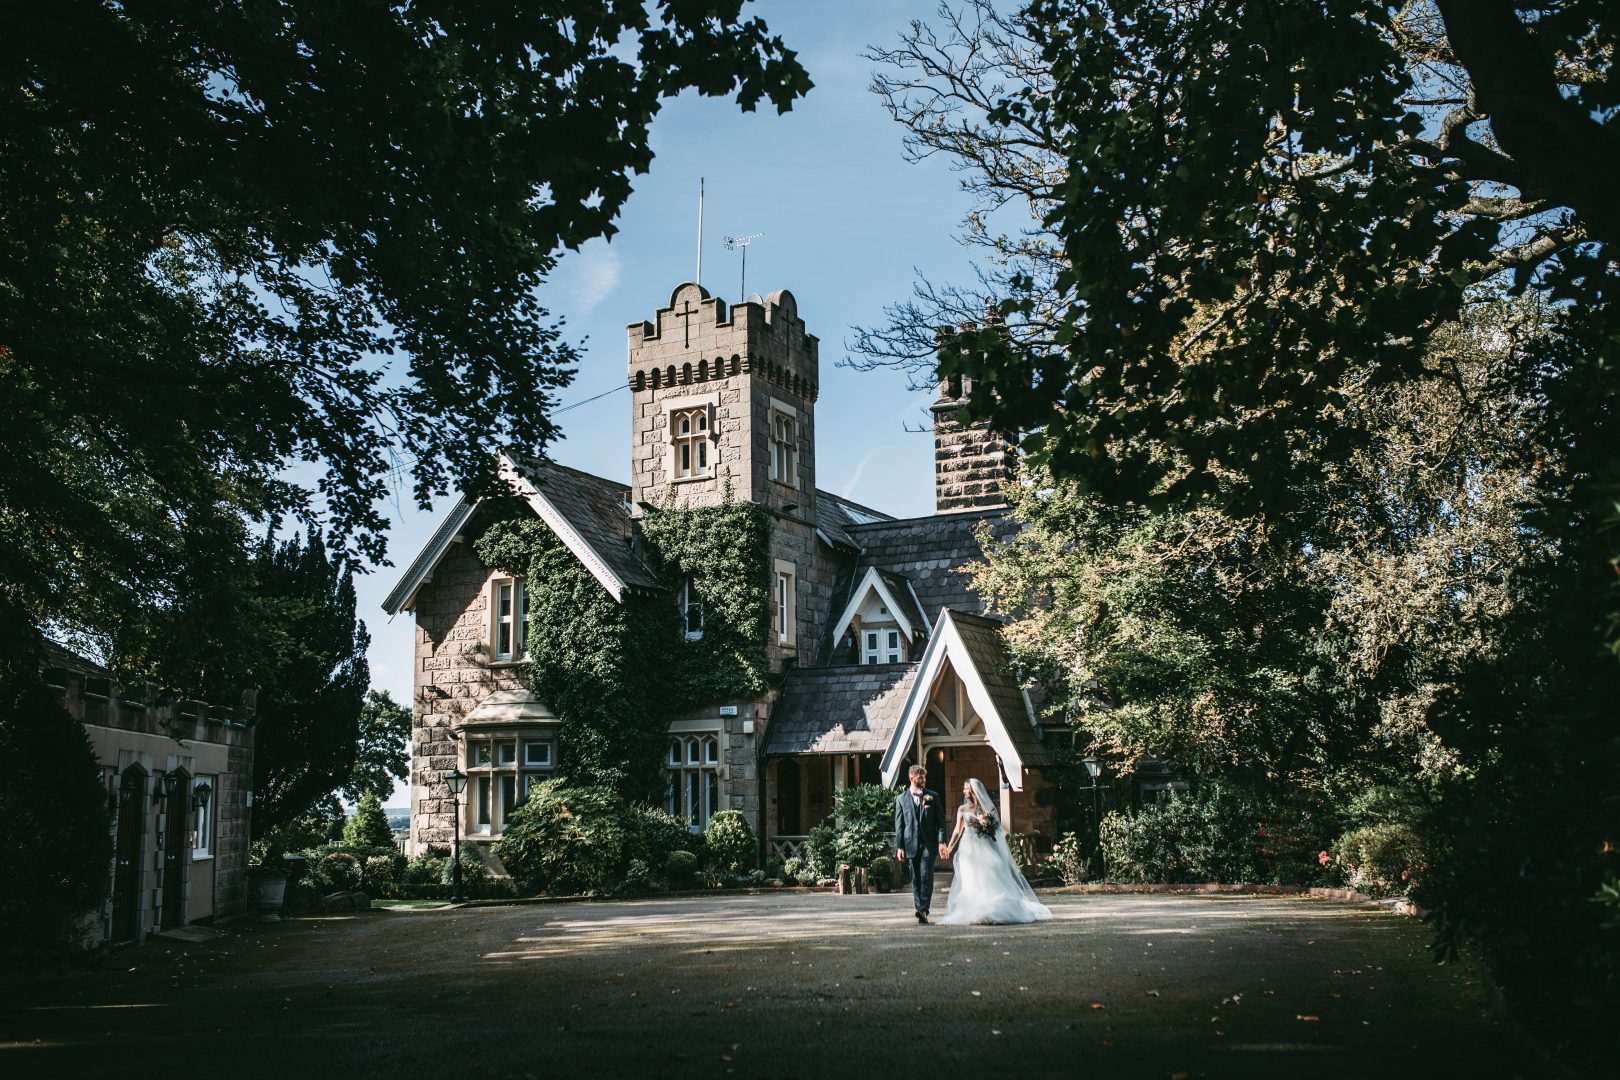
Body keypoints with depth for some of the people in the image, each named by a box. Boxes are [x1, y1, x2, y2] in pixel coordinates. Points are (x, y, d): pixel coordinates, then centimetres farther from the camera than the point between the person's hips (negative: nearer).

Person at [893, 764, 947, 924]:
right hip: (911, 844, 1)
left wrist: (941, 841, -6)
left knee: (926, 877, -10)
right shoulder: (901, 799, 8)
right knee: (915, 880, 5)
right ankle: (920, 910, 12)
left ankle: (923, 910, -9)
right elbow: (899, 825, 7)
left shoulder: (933, 796, 8)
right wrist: (899, 847, 1)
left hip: (928, 844, -1)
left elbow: (941, 820, 5)